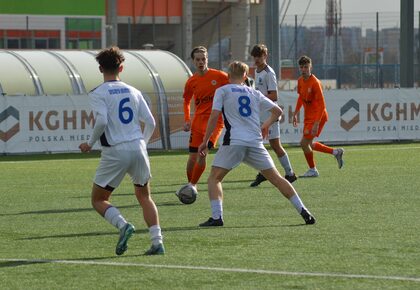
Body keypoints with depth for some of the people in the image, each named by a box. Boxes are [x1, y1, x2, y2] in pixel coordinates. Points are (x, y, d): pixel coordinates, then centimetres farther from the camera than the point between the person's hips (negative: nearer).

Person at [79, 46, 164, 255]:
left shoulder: (97, 93, -2)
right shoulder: (133, 92, 12)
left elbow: (101, 121, -17)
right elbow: (150, 122, 9)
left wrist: (90, 144, -2)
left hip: (115, 151, -4)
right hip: (138, 147, 4)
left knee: (98, 200, 9)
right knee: (144, 196, 17)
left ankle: (123, 225, -18)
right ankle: (157, 242, 3)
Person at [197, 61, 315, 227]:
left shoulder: (222, 91, 8)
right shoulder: (254, 93, 19)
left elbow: (214, 116, -2)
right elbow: (277, 111, 22)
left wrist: (205, 141, 3)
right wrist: (266, 125, 40)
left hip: (234, 142, -3)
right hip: (256, 143, 4)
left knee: (214, 178, 6)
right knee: (276, 178, 9)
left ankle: (216, 217, -12)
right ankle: (303, 211, 6)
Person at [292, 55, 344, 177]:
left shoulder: (315, 83, -21)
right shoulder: (300, 81, 3)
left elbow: (322, 105, -24)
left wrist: (316, 124, -29)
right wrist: (295, 113, 18)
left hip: (318, 116, -9)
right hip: (308, 116, 9)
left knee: (304, 142, -11)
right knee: (308, 144, 14)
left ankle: (313, 170, 7)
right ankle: (336, 152, 29)